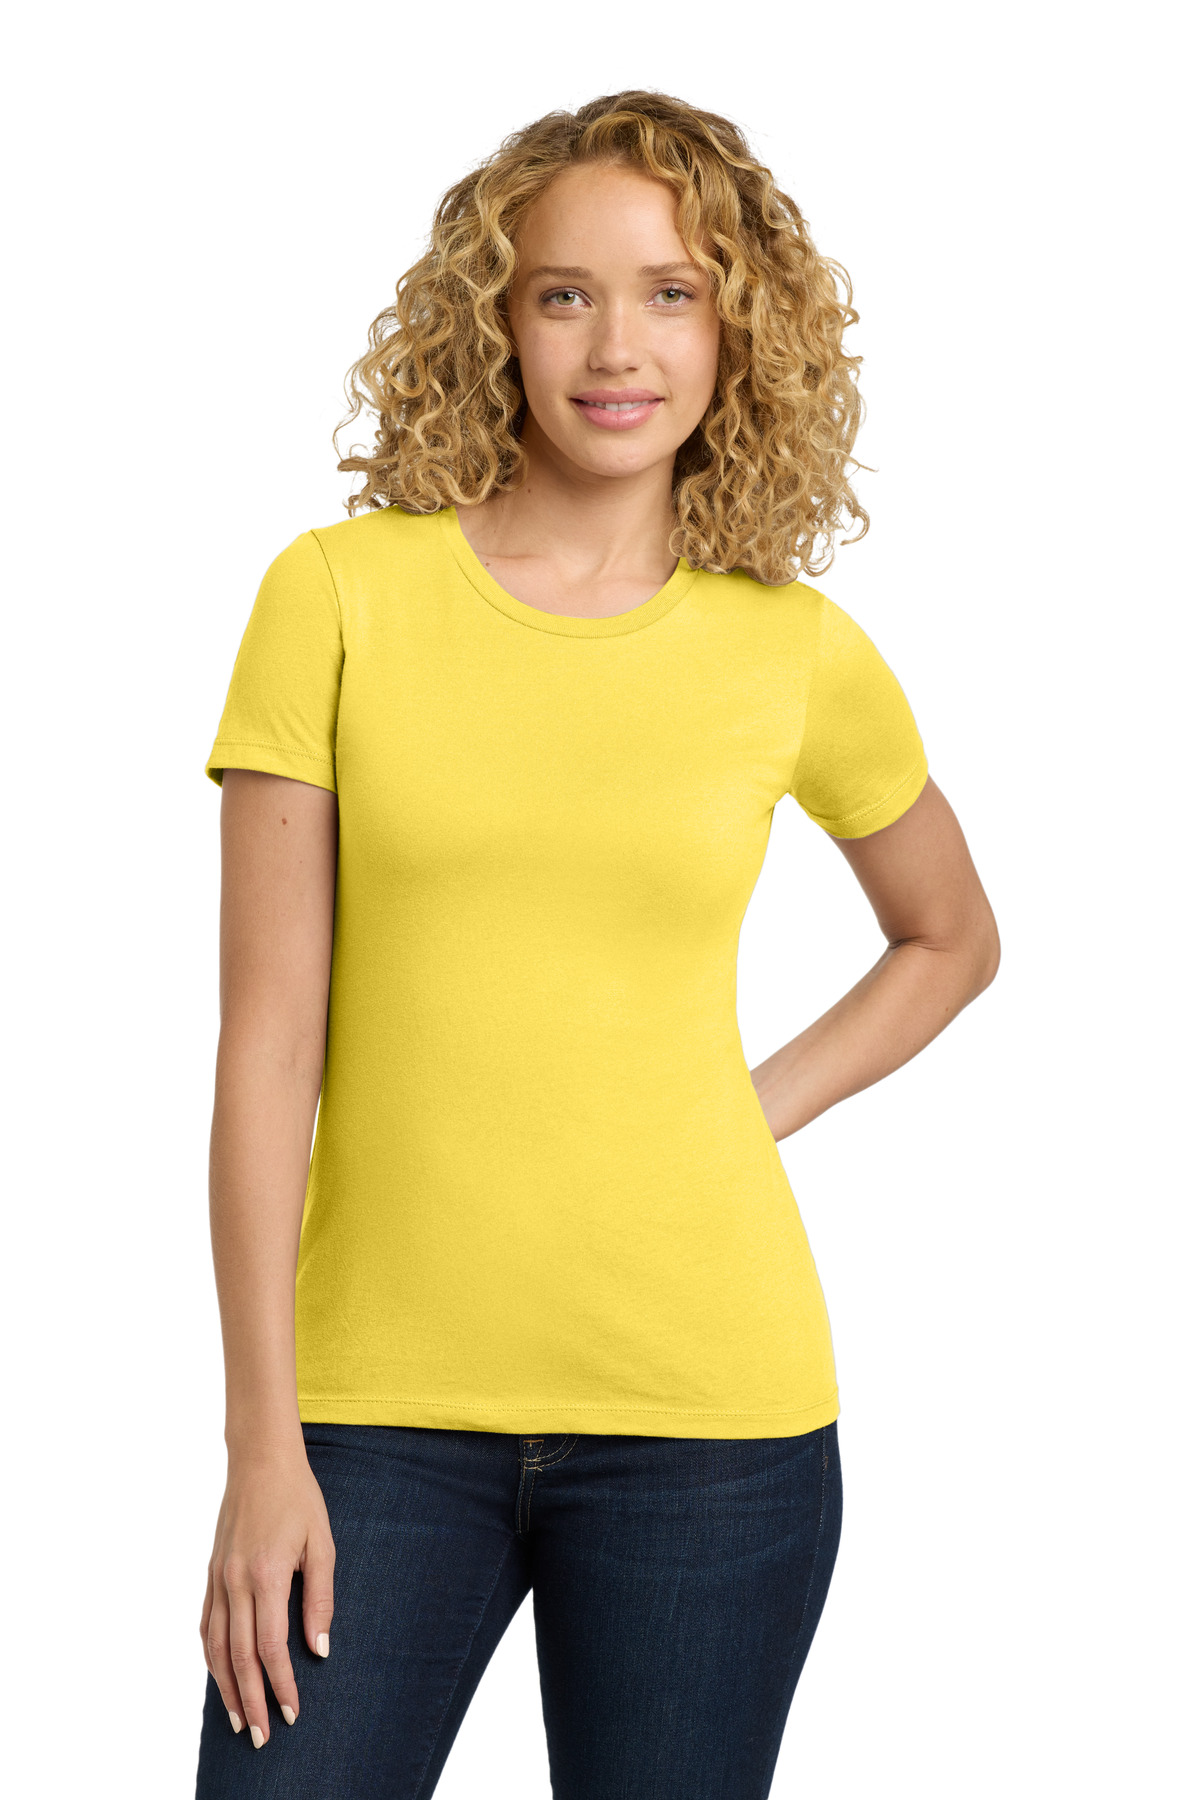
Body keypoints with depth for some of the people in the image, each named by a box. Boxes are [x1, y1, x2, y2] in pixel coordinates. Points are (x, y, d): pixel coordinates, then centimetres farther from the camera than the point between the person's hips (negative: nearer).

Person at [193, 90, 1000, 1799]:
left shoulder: (798, 658, 2)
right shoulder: (340, 595, -1)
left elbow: (952, 938, 21)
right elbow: (268, 1041, -3)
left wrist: (764, 1110, 5)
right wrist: (263, 1439, -5)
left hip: (705, 1410, 1)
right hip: (380, 1401, 0)